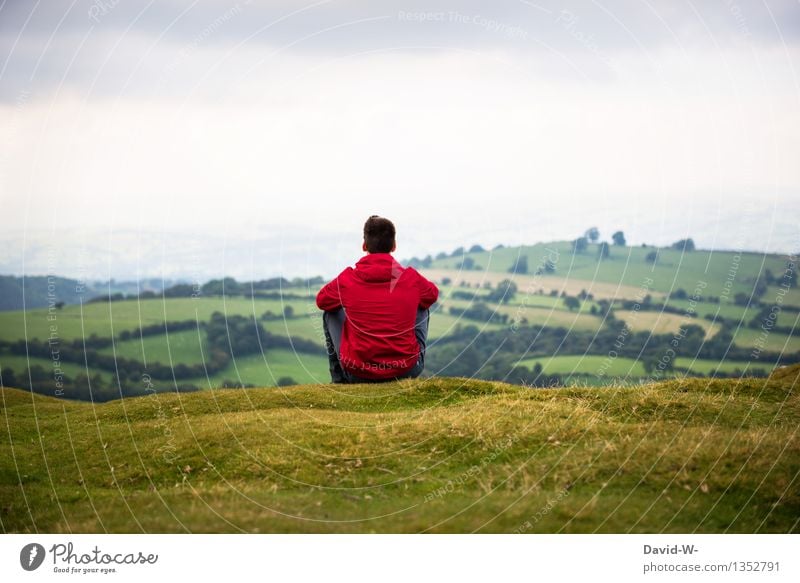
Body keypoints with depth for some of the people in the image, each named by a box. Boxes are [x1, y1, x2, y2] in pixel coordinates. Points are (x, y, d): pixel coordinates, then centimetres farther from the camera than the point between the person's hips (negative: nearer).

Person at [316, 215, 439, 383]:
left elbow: (322, 301, 13)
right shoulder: (411, 278, -6)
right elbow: (432, 295, 18)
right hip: (406, 371, 1)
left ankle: (339, 379, 33)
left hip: (357, 374, -1)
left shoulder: (347, 279, -9)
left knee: (331, 313, 24)